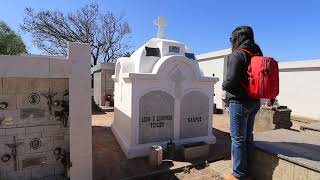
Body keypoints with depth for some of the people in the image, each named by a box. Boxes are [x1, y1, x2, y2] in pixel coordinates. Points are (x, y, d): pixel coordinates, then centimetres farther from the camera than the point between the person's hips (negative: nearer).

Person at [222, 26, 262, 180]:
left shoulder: (237, 54, -13)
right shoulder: (257, 54, 11)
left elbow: (231, 80, -21)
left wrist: (224, 86, -1)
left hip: (239, 102, -8)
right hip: (254, 101, 9)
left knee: (238, 138, 2)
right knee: (248, 136, 18)